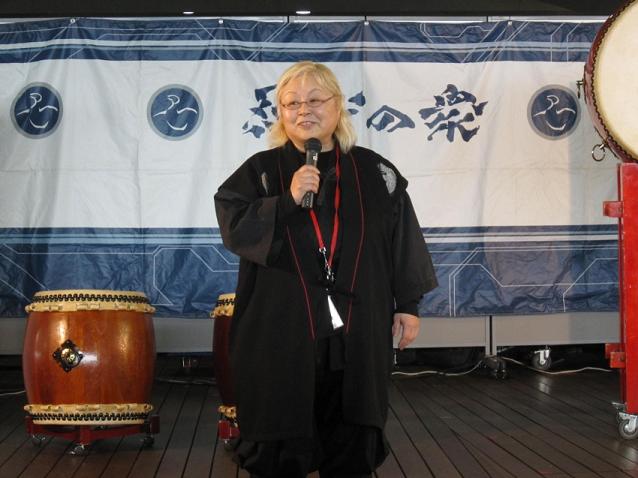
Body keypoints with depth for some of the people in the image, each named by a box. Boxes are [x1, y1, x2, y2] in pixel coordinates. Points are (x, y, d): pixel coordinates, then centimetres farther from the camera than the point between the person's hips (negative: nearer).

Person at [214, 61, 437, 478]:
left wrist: (408, 302, 6)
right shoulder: (260, 171, 1)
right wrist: (286, 200, -20)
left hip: (356, 337, 2)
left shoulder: (374, 172, 4)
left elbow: (403, 239, 8)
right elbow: (233, 228, -9)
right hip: (281, 336, -1)